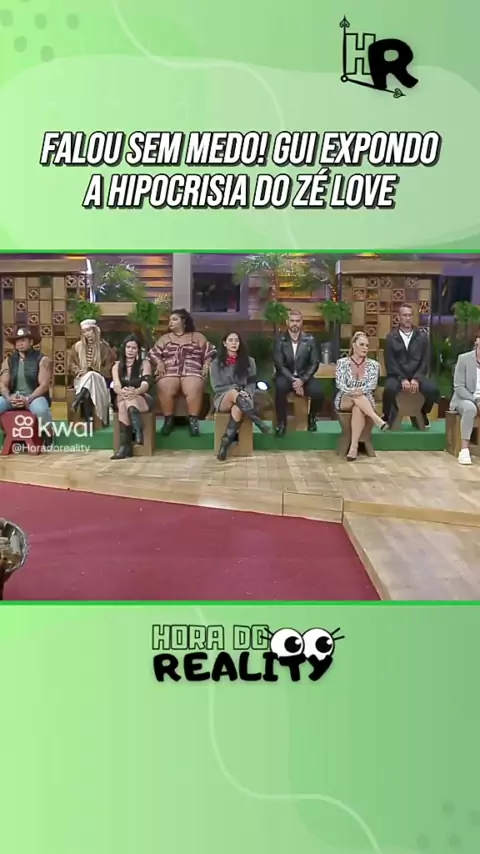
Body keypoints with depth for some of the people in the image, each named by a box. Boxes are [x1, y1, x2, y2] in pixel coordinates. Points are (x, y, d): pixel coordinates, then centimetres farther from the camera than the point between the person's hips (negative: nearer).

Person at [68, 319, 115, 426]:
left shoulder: (104, 346, 2)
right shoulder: (78, 346, 10)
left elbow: (109, 366, 0)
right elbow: (72, 364, 14)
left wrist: (93, 370, -14)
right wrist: (79, 371, -10)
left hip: (99, 379, -2)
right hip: (82, 379, 2)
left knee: (91, 375, -40)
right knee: (87, 393, -36)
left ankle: (78, 399, -48)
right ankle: (88, 418, -44)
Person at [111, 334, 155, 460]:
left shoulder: (144, 363, 2)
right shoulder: (117, 366, 9)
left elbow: (146, 384, -14)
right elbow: (116, 386, -7)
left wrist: (135, 392, -37)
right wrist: (123, 392, -33)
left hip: (144, 399, -2)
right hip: (123, 399, 2)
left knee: (128, 402, -36)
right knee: (122, 404, -35)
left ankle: (139, 433, -41)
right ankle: (125, 445, -40)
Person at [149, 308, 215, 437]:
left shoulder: (198, 337, 19)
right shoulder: (164, 338, 24)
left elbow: (210, 352, 13)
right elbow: (153, 354, 17)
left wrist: (206, 365, -3)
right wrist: (159, 362, -4)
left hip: (192, 372, -1)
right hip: (169, 372, 1)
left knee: (193, 389, -37)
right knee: (165, 389, -34)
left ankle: (193, 420, -26)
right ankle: (168, 419, -20)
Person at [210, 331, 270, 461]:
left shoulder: (248, 361, 12)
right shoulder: (216, 363, 8)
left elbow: (252, 384, 8)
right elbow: (217, 386, 0)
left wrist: (245, 393, -15)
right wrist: (235, 390, -14)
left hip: (242, 398, 1)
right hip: (223, 399, -1)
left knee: (237, 408, -39)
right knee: (233, 393, -39)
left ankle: (225, 443, -41)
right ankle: (258, 422, -44)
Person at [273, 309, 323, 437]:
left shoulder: (310, 340, 0)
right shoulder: (280, 340, -3)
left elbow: (314, 364, -3)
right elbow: (279, 364, -9)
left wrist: (302, 380, -19)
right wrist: (293, 381, -22)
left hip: (304, 377, 1)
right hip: (286, 376, -1)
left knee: (317, 392, -28)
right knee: (280, 387, -36)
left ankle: (312, 417, 6)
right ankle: (281, 422, -17)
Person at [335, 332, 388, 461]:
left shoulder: (373, 364, 6)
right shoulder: (342, 362, 4)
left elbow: (372, 384, -7)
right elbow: (339, 383, -7)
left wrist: (360, 391, -27)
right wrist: (351, 392, -27)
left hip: (365, 400, 0)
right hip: (344, 400, 0)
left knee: (358, 408, -38)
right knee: (356, 397, -38)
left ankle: (354, 446, -45)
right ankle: (377, 420, -51)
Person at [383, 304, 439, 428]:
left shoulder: (422, 336, 9)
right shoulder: (391, 337, 4)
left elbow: (425, 361, 3)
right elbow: (390, 362, -3)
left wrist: (416, 379, -13)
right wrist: (402, 379, -17)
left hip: (416, 376, 2)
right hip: (397, 376, -2)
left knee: (432, 389, -27)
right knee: (390, 389, -35)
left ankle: (420, 414, 4)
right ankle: (388, 416, -5)